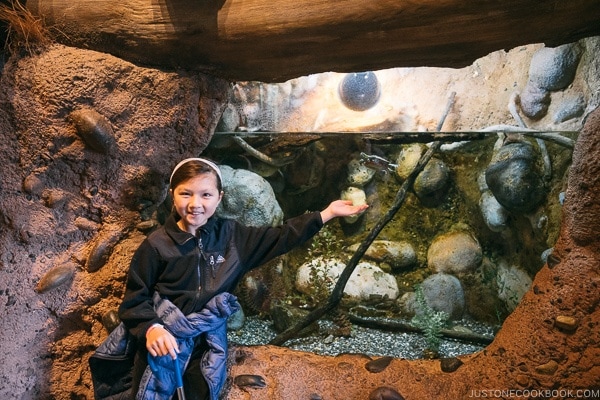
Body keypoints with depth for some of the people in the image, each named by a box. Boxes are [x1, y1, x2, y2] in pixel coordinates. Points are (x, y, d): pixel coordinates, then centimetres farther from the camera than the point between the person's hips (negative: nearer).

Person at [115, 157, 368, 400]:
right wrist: (150, 329, -25)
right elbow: (135, 298, -6)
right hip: (165, 339, -2)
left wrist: (327, 213, -1)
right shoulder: (156, 245, -11)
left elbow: (280, 237, 2)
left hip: (209, 340, 3)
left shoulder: (231, 235, -2)